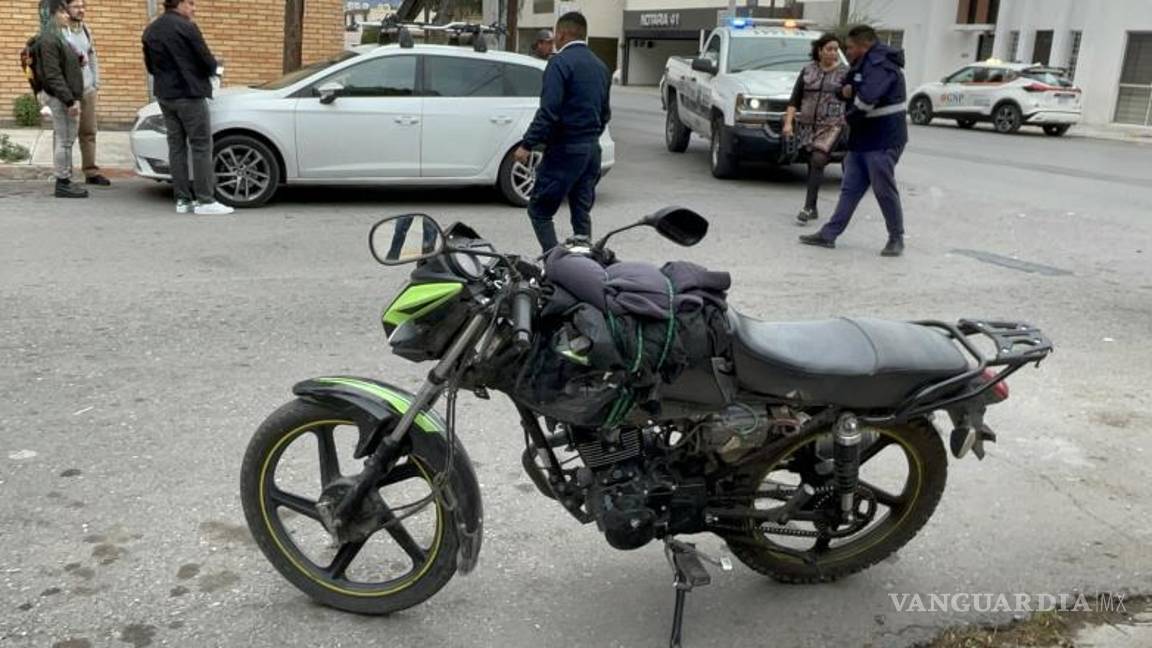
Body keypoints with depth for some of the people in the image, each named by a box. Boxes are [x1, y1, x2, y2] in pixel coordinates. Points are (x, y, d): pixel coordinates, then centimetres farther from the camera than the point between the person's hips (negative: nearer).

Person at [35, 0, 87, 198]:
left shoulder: (57, 37, 18)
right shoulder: (48, 40, -13)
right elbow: (53, 75, -19)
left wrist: (74, 98, 16)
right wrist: (70, 100, -22)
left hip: (65, 97, 10)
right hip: (60, 98, -10)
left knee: (63, 140, 11)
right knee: (64, 140, -7)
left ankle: (64, 181, 16)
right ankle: (63, 184, -3)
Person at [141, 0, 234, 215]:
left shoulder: (150, 31, 11)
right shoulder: (186, 27, -13)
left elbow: (150, 66, 17)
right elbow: (207, 62, -12)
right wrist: (213, 68, 9)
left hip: (165, 95, 7)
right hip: (189, 94, -7)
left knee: (176, 146, 9)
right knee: (201, 146, -4)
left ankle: (183, 200, 7)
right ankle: (205, 200, -6)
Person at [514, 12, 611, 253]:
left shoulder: (560, 62, -11)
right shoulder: (600, 66, 15)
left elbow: (549, 111, -20)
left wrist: (527, 144, -17)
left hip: (565, 149, -8)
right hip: (592, 149, 8)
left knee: (539, 210, -2)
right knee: (582, 213, 13)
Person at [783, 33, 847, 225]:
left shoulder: (845, 72, 3)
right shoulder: (807, 70, 10)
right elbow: (794, 99, 9)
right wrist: (788, 122, -1)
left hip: (831, 125, -3)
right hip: (807, 124, 3)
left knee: (818, 161, -20)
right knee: (812, 165, 8)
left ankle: (808, 207, -20)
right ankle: (813, 209, 17)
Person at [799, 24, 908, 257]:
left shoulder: (881, 65, -16)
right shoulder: (863, 65, 17)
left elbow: (866, 98, -30)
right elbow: (849, 89, 23)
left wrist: (850, 116, -11)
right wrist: (846, 91, -3)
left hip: (883, 141, -10)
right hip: (861, 140, 10)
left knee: (884, 190, -3)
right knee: (850, 189, 9)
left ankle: (896, 238, 9)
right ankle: (829, 234, 11)